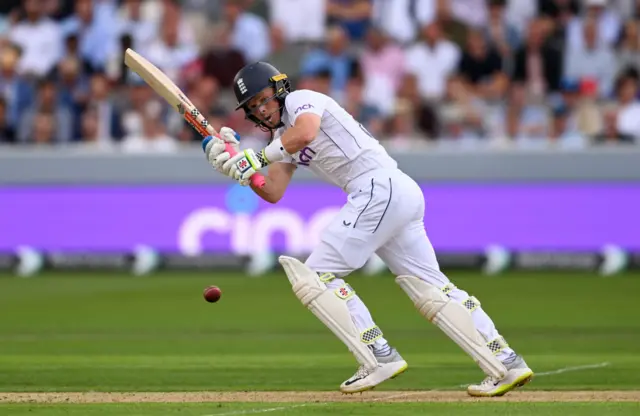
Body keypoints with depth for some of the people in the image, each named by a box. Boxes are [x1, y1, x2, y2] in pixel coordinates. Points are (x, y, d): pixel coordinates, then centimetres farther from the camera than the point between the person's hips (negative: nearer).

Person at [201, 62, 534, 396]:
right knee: (431, 289, 7)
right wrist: (238, 165, 4)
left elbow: (306, 132, -22)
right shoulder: (282, 138, 27)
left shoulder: (300, 99, 1)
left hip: (380, 187, -10)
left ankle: (380, 357, -14)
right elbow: (273, 193, 17)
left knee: (317, 274, -8)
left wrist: (260, 156, -13)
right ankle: (506, 364, 3)